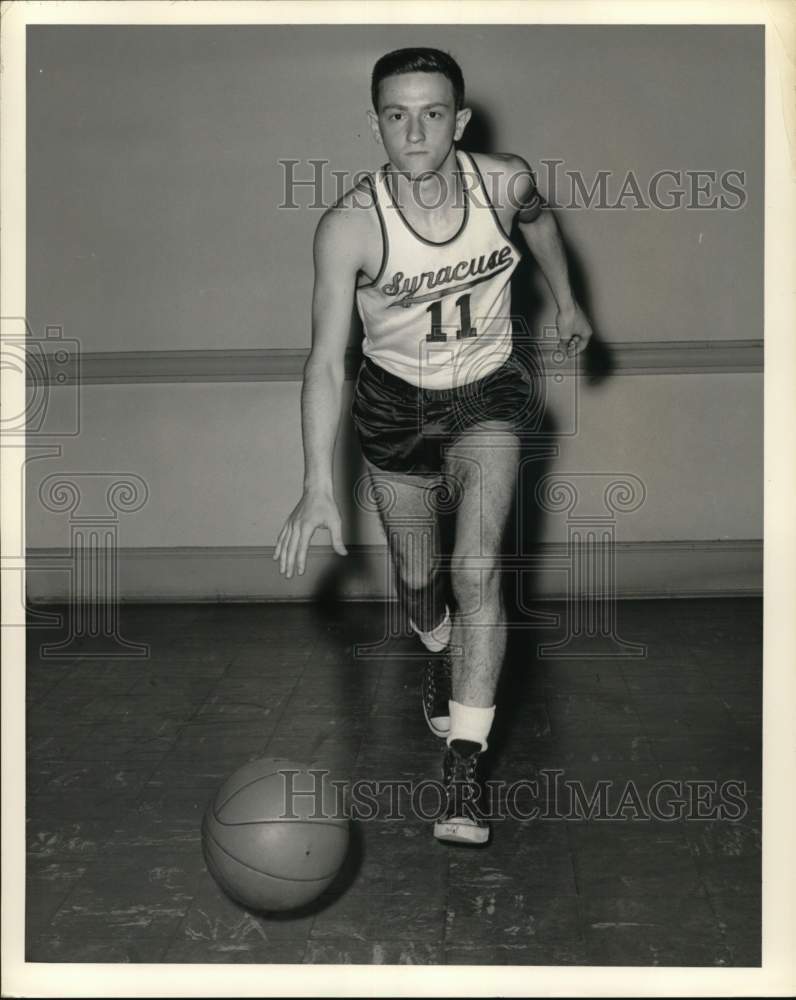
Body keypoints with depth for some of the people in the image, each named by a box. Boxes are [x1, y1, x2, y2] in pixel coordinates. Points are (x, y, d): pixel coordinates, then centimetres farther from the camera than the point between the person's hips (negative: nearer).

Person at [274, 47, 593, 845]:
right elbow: (326, 358, -27)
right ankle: (439, 653, 50)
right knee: (418, 579, 14)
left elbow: (538, 219, 8)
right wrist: (318, 487, -34)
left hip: (487, 396, 0)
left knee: (477, 568, -17)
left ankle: (464, 764, -11)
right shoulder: (349, 225, -26)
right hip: (394, 402, 0)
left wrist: (565, 301, 20)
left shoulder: (504, 182, -19)